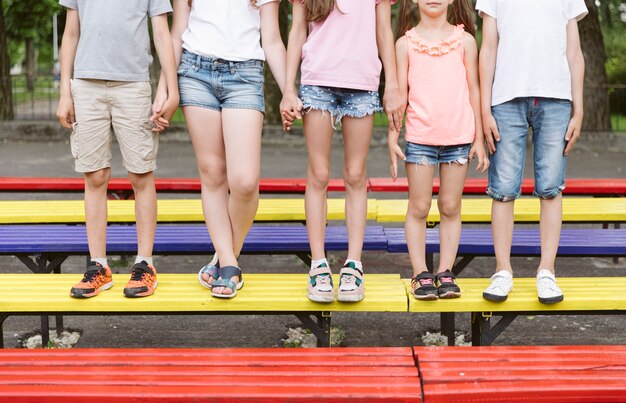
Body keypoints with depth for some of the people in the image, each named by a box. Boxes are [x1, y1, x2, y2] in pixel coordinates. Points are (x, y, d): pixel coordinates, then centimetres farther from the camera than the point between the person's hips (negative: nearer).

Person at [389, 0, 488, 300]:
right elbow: (399, 93, 5)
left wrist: (479, 138, 6)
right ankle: (420, 274, 10)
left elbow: (474, 90, 8)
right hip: (419, 137, -1)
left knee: (451, 208, 6)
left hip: (459, 137, 1)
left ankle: (445, 273, 13)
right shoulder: (406, 43, 4)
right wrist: (392, 138, -1)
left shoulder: (464, 40, 6)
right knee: (418, 207, 2)